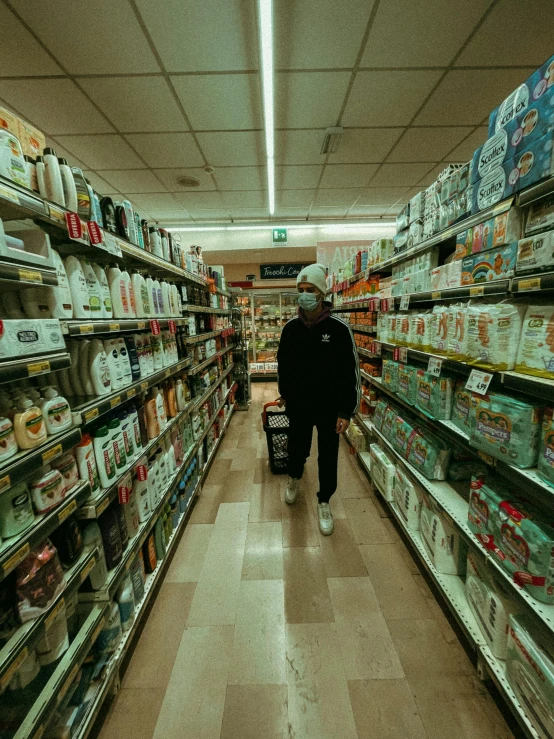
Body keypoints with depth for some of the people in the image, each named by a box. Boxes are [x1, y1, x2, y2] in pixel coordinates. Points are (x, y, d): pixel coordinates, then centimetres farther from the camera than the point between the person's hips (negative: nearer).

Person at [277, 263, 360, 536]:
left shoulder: (339, 328, -13)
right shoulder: (291, 327, -2)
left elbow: (351, 372, -11)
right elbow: (282, 363, 12)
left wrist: (346, 411, -12)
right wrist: (284, 393, 19)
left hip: (329, 408, -2)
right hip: (297, 406, 3)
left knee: (328, 459, 12)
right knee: (296, 450, 17)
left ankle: (324, 502, 38)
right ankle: (295, 477, 53)